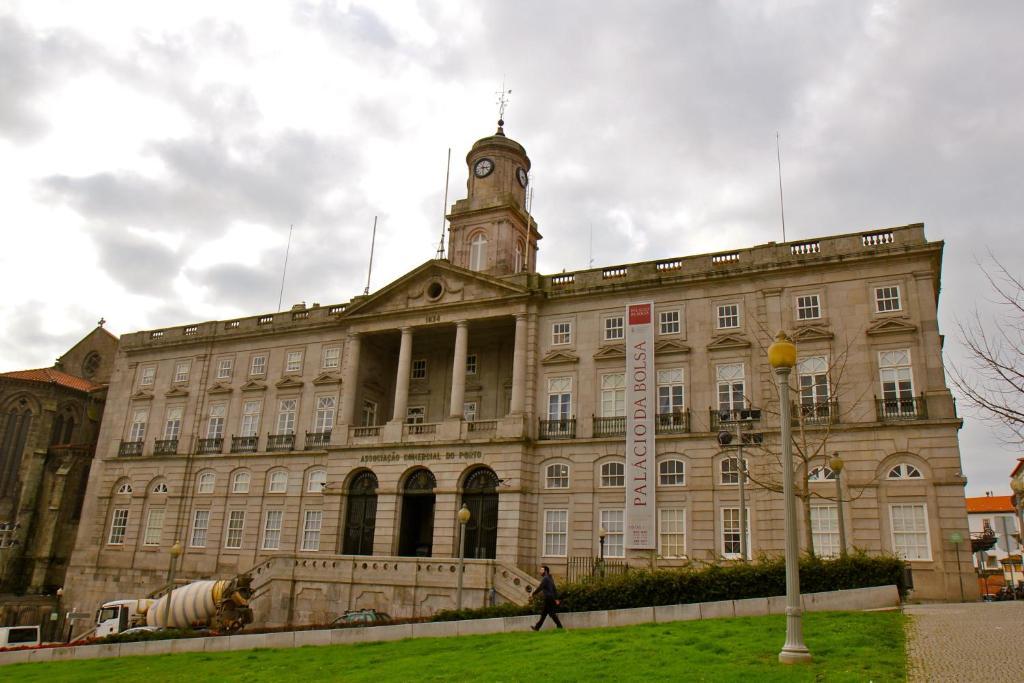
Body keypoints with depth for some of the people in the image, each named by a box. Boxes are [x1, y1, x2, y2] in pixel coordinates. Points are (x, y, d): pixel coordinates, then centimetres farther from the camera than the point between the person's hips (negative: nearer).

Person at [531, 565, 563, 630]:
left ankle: (559, 626, -2)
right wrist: (556, 599, 17)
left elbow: (540, 588, -17)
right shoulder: (550, 578, 16)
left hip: (548, 598, -10)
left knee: (552, 613, -5)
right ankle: (537, 627, 14)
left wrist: (533, 594, -8)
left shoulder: (545, 578, -14)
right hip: (551, 598, 10)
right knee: (543, 613, 11)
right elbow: (554, 589, 17)